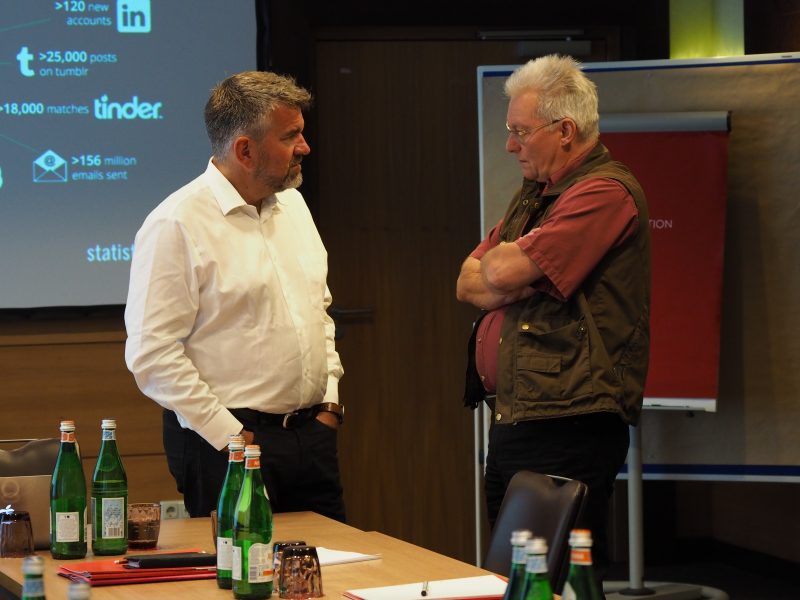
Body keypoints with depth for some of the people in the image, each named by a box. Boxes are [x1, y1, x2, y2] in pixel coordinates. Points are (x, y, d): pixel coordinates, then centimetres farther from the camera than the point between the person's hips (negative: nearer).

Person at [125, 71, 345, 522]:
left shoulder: (292, 205, 13)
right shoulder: (176, 226, -13)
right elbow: (151, 354, -17)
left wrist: (330, 401, 11)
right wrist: (231, 437, -16)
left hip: (313, 434, 7)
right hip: (226, 444, -7)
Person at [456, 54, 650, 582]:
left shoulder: (605, 191, -13)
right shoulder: (534, 195, 19)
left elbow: (506, 272, -20)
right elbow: (468, 284, 14)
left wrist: (501, 258, 4)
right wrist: (514, 280, -8)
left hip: (568, 433, -10)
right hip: (511, 425, 10)